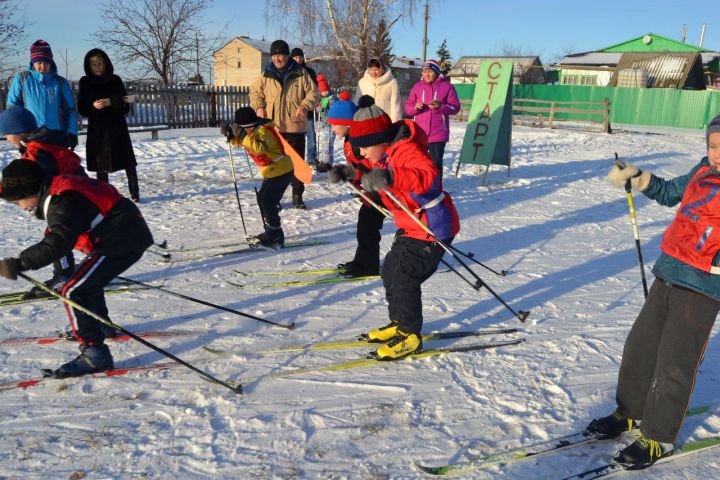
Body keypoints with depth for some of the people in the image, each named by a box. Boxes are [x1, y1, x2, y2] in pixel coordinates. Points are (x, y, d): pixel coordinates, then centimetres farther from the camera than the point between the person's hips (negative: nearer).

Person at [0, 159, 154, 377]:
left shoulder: (62, 201, -19)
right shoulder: (58, 189, 12)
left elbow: (56, 245, -30)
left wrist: (20, 263, -32)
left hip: (121, 242, -11)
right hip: (128, 235, 11)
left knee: (74, 292, -11)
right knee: (87, 281, 29)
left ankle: (95, 353, -10)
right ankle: (101, 326, 48)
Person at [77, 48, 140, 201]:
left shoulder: (115, 80, 2)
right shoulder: (85, 82, 4)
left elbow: (125, 105, -3)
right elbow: (82, 108, 1)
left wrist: (110, 102, -21)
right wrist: (93, 106, -20)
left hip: (117, 128, -1)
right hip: (96, 130, 1)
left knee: (128, 160, -4)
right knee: (101, 163, 2)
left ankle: (134, 192, 6)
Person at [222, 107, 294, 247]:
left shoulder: (263, 131, -23)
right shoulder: (255, 130, 7)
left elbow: (259, 148, -42)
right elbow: (240, 142, 19)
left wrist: (243, 135, -40)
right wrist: (230, 135, 0)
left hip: (281, 171, -11)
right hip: (271, 172, 11)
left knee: (267, 201, -11)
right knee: (262, 199, 16)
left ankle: (276, 236, -2)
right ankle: (271, 232, 26)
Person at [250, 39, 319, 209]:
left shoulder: (300, 73, 0)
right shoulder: (266, 75, 6)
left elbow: (313, 92, 3)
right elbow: (255, 92, 18)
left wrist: (305, 105, -14)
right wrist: (259, 107, 0)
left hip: (296, 126, -1)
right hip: (272, 126, 1)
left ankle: (297, 196, 20)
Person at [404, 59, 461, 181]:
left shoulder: (447, 86, 0)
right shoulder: (417, 86, 8)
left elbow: (455, 107, -4)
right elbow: (407, 107, 8)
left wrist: (441, 106, -20)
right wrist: (415, 107, -15)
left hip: (438, 134, -3)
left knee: (436, 163, 2)